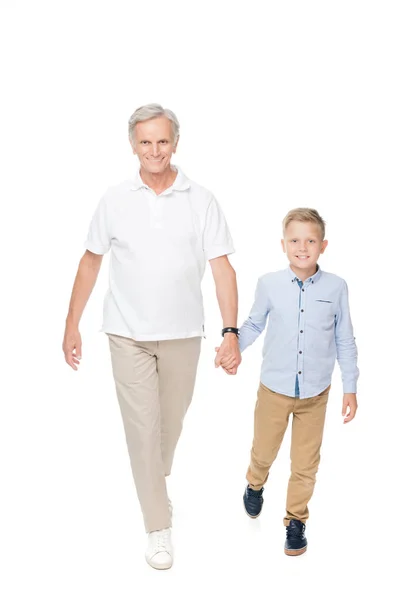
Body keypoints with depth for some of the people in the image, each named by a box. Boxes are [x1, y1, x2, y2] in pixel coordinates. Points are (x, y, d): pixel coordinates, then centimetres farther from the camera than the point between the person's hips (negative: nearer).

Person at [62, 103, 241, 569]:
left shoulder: (201, 200, -4)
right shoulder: (114, 200, -1)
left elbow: (222, 268, -6)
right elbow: (90, 262, 5)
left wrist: (231, 331, -14)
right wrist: (71, 325, 4)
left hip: (183, 334, 1)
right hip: (128, 334, -1)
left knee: (171, 421, 17)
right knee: (142, 427, 1)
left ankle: (157, 481, 46)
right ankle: (158, 526, 14)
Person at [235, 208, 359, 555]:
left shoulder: (336, 288, -9)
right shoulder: (269, 284, -10)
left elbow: (345, 341, 0)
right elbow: (254, 325, 7)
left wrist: (350, 388, 2)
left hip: (316, 393, 0)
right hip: (274, 389, 0)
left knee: (306, 463, 11)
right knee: (264, 452, 17)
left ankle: (296, 519, 32)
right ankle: (255, 484, 51)